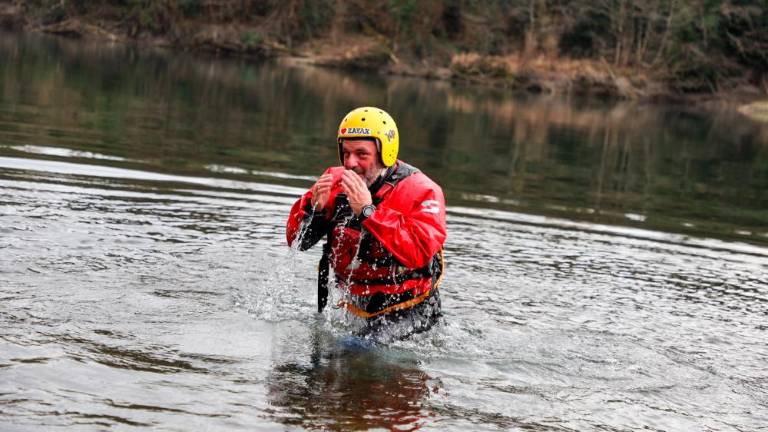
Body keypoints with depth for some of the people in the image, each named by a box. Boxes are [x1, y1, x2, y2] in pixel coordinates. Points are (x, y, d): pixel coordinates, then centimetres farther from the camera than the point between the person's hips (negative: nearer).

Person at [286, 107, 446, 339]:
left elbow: (419, 252, -31)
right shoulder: (335, 182, -2)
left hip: (408, 315, -5)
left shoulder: (422, 192, -15)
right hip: (355, 309, 5)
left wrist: (368, 211, -33)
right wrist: (314, 207, -20)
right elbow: (296, 241, 2)